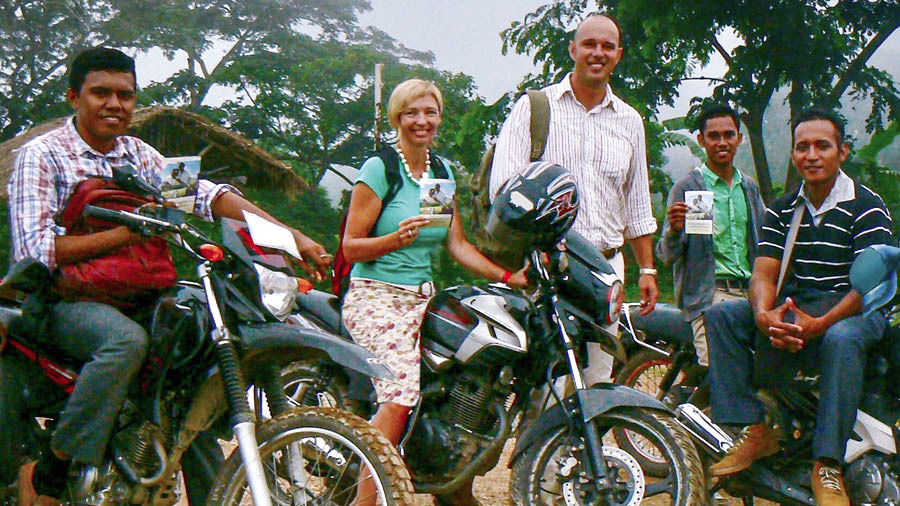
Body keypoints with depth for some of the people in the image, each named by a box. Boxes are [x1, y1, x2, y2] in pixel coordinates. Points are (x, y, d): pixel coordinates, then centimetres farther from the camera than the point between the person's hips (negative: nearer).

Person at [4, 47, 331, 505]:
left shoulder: (138, 154, 14)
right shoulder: (41, 155, -3)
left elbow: (206, 194, 0)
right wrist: (127, 233, -23)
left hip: (132, 294, 6)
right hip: (63, 298, -6)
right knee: (126, 340, -35)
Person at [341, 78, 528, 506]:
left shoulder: (442, 173, 14)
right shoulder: (379, 169, -5)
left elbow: (457, 244, 13)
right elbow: (351, 247, -6)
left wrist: (508, 277, 5)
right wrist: (398, 238, -23)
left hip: (423, 299, 7)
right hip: (376, 298, -7)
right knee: (402, 395, -26)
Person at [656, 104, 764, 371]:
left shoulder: (749, 187, 19)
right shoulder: (687, 186, 2)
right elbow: (667, 255, -3)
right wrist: (674, 230, -23)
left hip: (749, 292, 5)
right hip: (709, 296, -5)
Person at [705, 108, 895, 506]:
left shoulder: (866, 206, -6)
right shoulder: (781, 209, 11)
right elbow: (764, 273, 0)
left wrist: (819, 324, -31)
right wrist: (765, 316, -24)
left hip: (853, 309, -5)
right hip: (793, 307, 5)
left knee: (842, 339, -40)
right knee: (720, 315, -15)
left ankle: (827, 465, -35)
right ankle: (754, 429, -19)